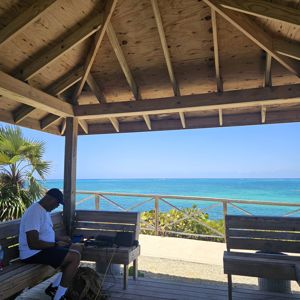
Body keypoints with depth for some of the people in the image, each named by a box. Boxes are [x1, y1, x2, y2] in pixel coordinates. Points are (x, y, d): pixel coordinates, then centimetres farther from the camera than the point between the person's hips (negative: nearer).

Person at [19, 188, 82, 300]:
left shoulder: (44, 210, 9)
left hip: (44, 248, 10)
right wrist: (56, 244, -18)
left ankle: (54, 287, 13)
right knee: (75, 257, -20)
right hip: (33, 253, -10)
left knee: (77, 249, 9)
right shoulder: (35, 213, -24)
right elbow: (33, 244, -30)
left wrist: (60, 238, 7)